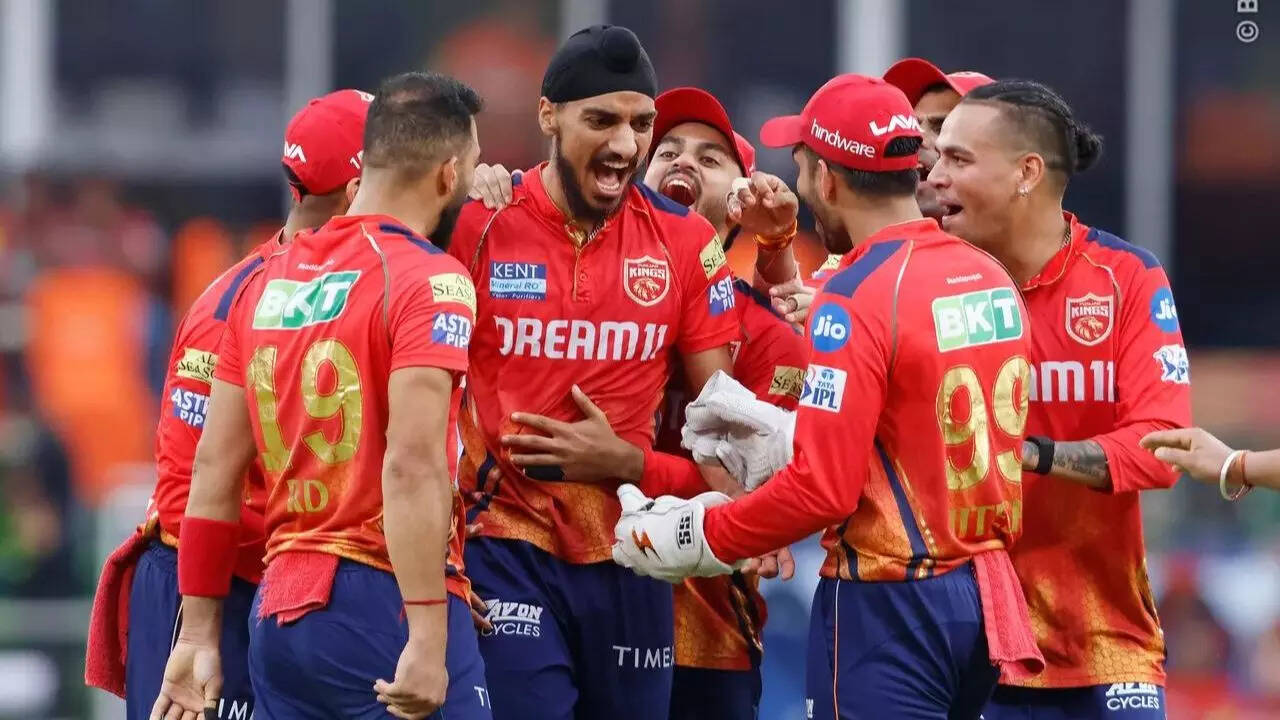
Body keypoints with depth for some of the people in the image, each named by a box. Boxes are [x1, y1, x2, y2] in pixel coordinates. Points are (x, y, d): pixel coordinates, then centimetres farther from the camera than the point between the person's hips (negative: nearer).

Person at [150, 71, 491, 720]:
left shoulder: (267, 281, 14)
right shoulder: (427, 279, -8)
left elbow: (214, 468, 14)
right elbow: (413, 465, -18)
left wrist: (197, 634, 19)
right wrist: (427, 638, -21)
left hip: (278, 613, 7)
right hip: (382, 600, -7)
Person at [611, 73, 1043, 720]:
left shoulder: (855, 297, -15)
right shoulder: (991, 279, 8)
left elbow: (823, 490, -19)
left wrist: (694, 538, -6)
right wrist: (782, 432, 20)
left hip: (890, 605, -8)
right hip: (985, 596, 8)